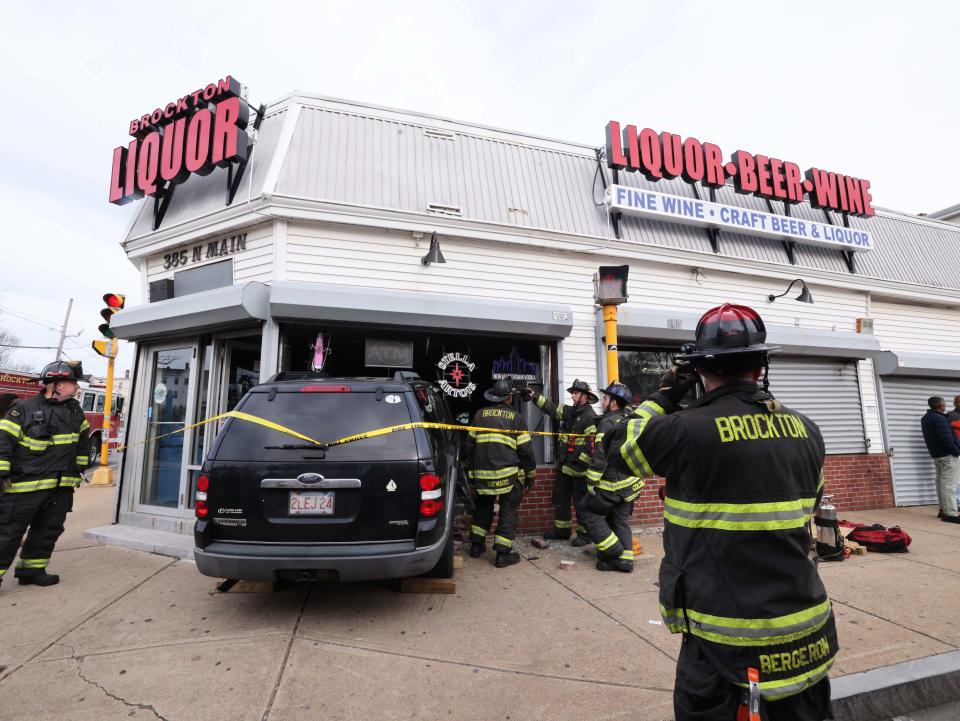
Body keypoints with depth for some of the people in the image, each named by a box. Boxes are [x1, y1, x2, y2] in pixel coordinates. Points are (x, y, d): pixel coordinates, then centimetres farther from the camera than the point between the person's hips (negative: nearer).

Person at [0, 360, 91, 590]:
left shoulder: (75, 410, 8)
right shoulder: (25, 409, -11)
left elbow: (83, 440, 19)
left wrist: (78, 468, 20)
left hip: (62, 487, 6)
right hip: (26, 485, -6)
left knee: (49, 529, 14)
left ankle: (31, 569, 27)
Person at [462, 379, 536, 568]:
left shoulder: (480, 415, 7)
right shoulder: (516, 418, -1)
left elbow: (469, 445, 10)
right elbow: (526, 450, -2)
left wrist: (472, 467, 21)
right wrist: (530, 475, 8)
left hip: (482, 473, 4)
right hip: (509, 474, -4)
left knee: (483, 507, 22)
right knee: (508, 511, 7)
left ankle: (477, 545, 28)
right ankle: (503, 554, 9)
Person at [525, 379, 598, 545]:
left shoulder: (591, 417, -17)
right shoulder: (569, 411, 9)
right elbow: (551, 408, 18)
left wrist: (580, 462, -20)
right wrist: (535, 396, 12)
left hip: (579, 469, -9)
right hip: (564, 466, 9)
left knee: (580, 502, 3)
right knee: (559, 499, 17)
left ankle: (585, 533, 19)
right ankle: (562, 530, 31)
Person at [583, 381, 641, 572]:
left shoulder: (607, 422, -15)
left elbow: (599, 456, -17)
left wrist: (591, 482, -12)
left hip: (612, 483, -7)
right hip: (630, 481, 8)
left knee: (590, 510, 6)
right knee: (620, 519, 15)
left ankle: (613, 553, 5)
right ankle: (625, 559, 16)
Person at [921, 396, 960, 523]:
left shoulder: (926, 418, 13)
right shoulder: (939, 419, -17)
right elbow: (947, 439, -19)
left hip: (936, 455, 9)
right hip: (948, 455, -9)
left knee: (941, 482, 13)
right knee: (949, 484, -8)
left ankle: (943, 509, 18)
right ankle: (950, 514, -8)